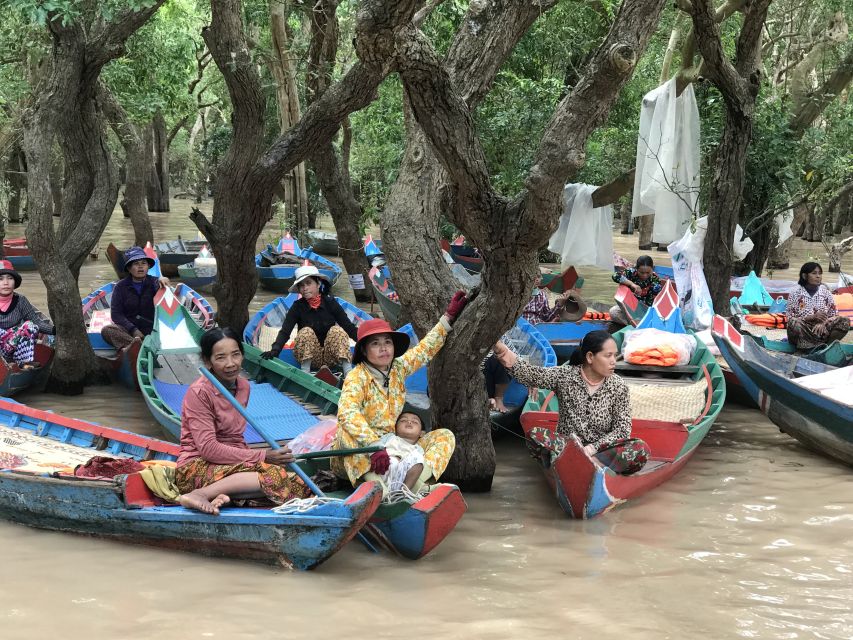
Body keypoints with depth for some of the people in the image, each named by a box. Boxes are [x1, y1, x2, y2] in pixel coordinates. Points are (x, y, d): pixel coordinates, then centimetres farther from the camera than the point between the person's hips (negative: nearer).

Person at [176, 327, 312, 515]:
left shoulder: (243, 386, 11)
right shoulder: (199, 392, -12)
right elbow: (208, 449, -17)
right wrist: (262, 456, -18)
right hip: (196, 468, -8)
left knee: (300, 484, -17)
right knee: (275, 476, -30)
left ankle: (221, 496, -23)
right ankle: (200, 495, -30)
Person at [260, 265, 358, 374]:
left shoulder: (330, 303, -3)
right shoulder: (298, 307, -5)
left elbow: (349, 327, -9)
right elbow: (285, 332, -15)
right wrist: (275, 350, -34)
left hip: (331, 358, 1)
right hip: (309, 358, -1)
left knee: (337, 330, -23)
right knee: (306, 332, -25)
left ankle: (348, 372, -31)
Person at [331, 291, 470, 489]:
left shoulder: (398, 369, 5)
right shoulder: (357, 377, -16)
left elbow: (426, 349, 20)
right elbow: (347, 413, -34)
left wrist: (448, 317, 19)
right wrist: (374, 447, -45)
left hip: (390, 450, 7)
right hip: (358, 457, -7)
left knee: (445, 436, -4)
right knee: (347, 430, -36)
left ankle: (416, 478, -33)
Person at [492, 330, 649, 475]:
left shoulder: (619, 387, -1)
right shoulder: (565, 375, -2)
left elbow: (622, 430, -5)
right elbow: (530, 375, -16)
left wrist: (593, 447, -20)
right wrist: (509, 358, -37)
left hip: (601, 448, 0)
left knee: (641, 449, -29)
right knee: (535, 434, -29)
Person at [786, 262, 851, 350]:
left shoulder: (825, 292, 6)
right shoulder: (795, 294, -3)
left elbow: (834, 315, 5)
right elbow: (790, 319, -9)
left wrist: (823, 323, -17)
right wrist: (812, 317, -22)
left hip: (821, 330, 3)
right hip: (802, 333, -3)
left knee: (845, 321, -19)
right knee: (795, 323, -37)